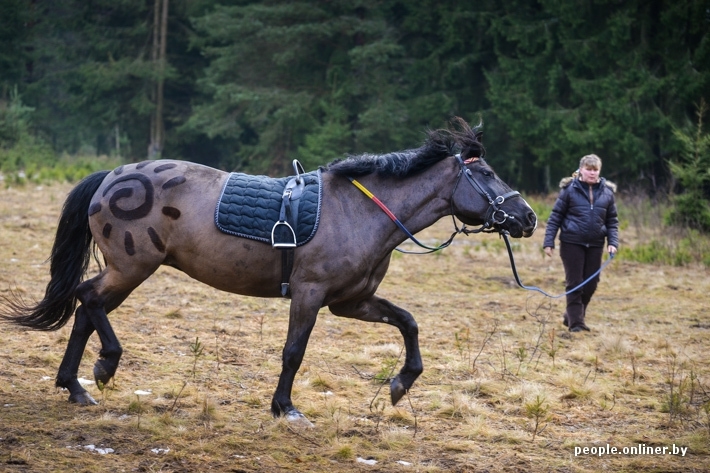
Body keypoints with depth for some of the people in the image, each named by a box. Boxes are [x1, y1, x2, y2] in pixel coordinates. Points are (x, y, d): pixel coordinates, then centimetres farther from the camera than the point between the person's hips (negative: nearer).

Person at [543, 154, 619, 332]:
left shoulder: (607, 192, 5)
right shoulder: (570, 189, -4)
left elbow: (612, 220, 10)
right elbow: (556, 216, -2)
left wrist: (613, 242, -4)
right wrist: (548, 242, -7)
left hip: (595, 245, 4)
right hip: (572, 243, -4)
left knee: (590, 285, 9)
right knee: (574, 284, -1)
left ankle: (570, 316, 26)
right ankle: (575, 322, 7)